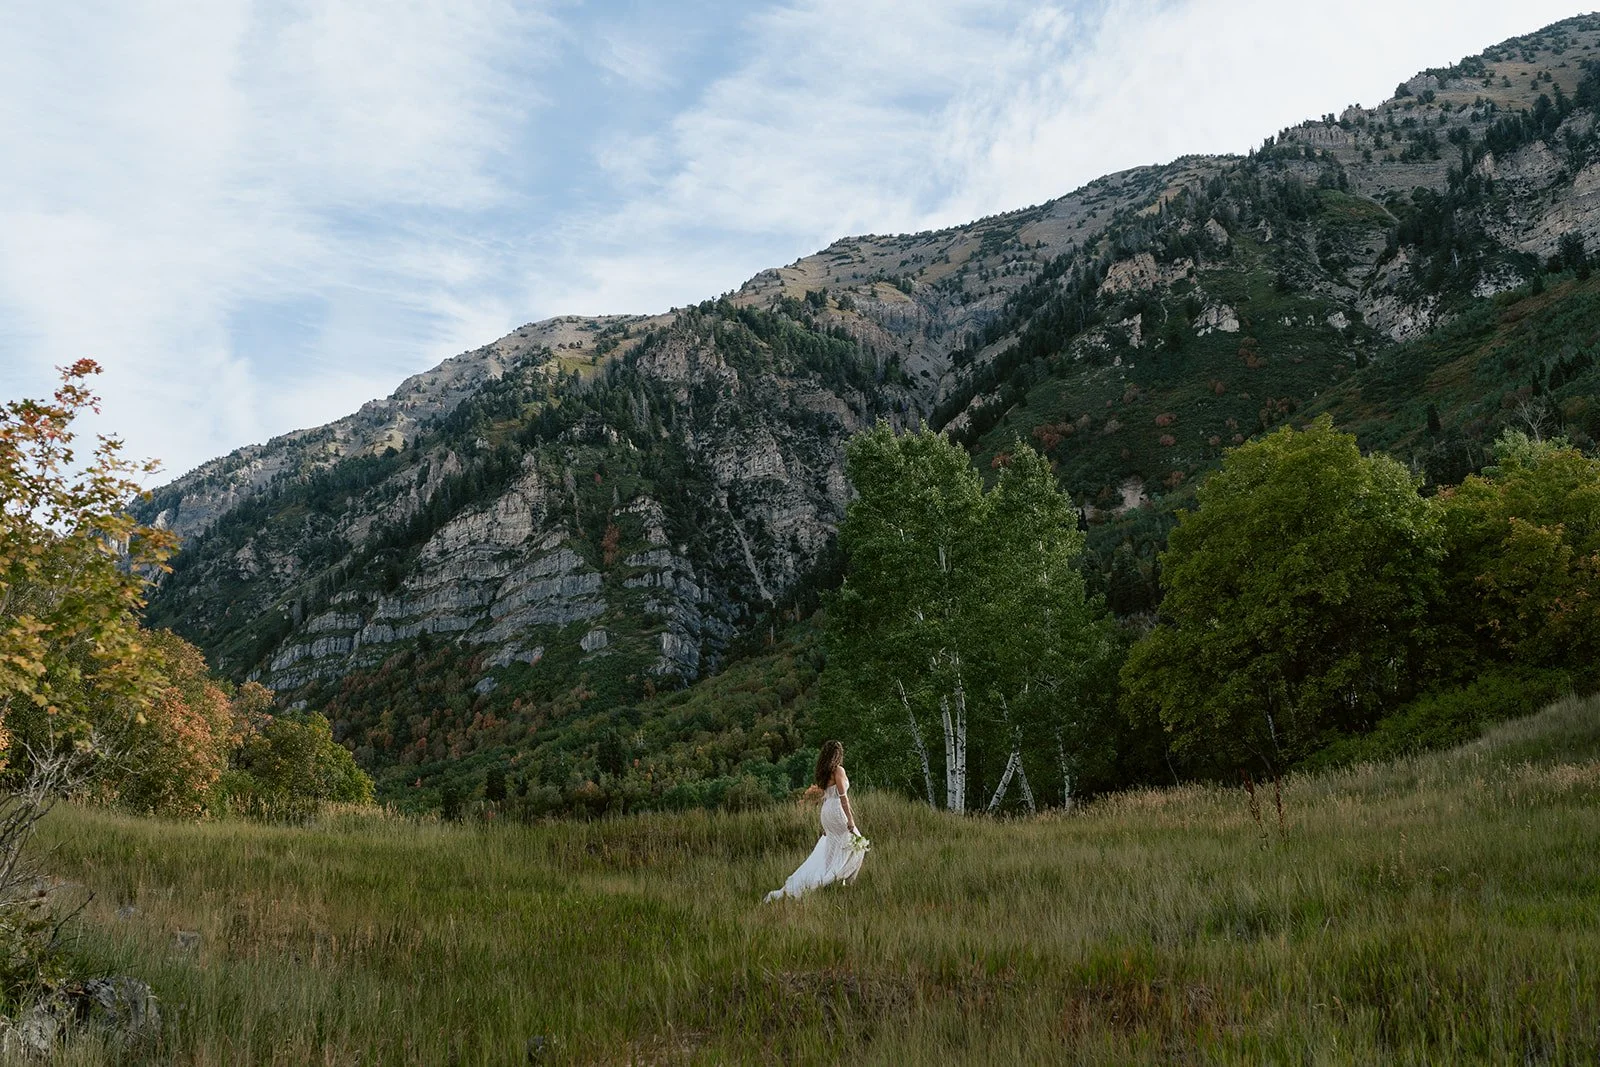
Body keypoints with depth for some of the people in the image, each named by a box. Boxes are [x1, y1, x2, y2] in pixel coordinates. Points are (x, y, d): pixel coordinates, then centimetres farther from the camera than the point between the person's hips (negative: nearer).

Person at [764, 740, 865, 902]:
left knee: (825, 852, 11)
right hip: (837, 810, -8)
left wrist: (825, 823, 23)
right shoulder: (838, 770, -11)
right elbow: (843, 796, -16)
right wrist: (849, 818, -17)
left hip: (826, 810, 8)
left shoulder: (823, 773, 14)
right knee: (856, 843, 6)